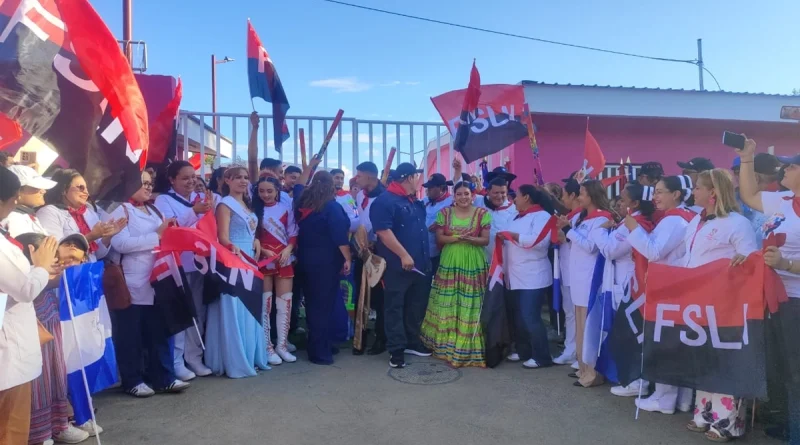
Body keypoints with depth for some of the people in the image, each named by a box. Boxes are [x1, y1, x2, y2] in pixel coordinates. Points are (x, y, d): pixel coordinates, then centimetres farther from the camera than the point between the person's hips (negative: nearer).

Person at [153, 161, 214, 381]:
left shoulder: (198, 198, 14)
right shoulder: (163, 200, -2)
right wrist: (194, 212, -25)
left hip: (199, 262, 5)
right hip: (177, 265, -5)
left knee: (198, 311, 8)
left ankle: (194, 357, 17)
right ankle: (176, 361, 5)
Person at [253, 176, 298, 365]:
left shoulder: (286, 209, 4)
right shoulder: (255, 209, 0)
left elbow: (293, 234, 4)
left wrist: (288, 249, -13)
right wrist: (264, 251, -15)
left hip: (284, 260, 2)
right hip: (263, 261, -2)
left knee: (285, 303, 5)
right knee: (265, 304, 2)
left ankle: (282, 345, 16)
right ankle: (267, 347, 10)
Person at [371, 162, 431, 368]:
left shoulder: (415, 202, 16)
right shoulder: (384, 201, -11)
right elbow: (383, 232, -20)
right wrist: (404, 255, -23)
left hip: (419, 264, 9)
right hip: (397, 265, -8)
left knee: (416, 306, 16)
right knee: (395, 307, 1)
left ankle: (412, 342, 29)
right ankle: (396, 350, 7)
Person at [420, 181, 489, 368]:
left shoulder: (482, 213, 1)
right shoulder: (444, 212, 5)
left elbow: (485, 240, -2)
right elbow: (439, 238, 0)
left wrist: (470, 239, -20)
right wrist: (457, 237, -15)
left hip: (473, 265, -1)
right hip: (449, 263, 2)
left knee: (470, 306, 0)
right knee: (447, 305, 4)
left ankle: (468, 346, 9)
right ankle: (446, 344, 16)